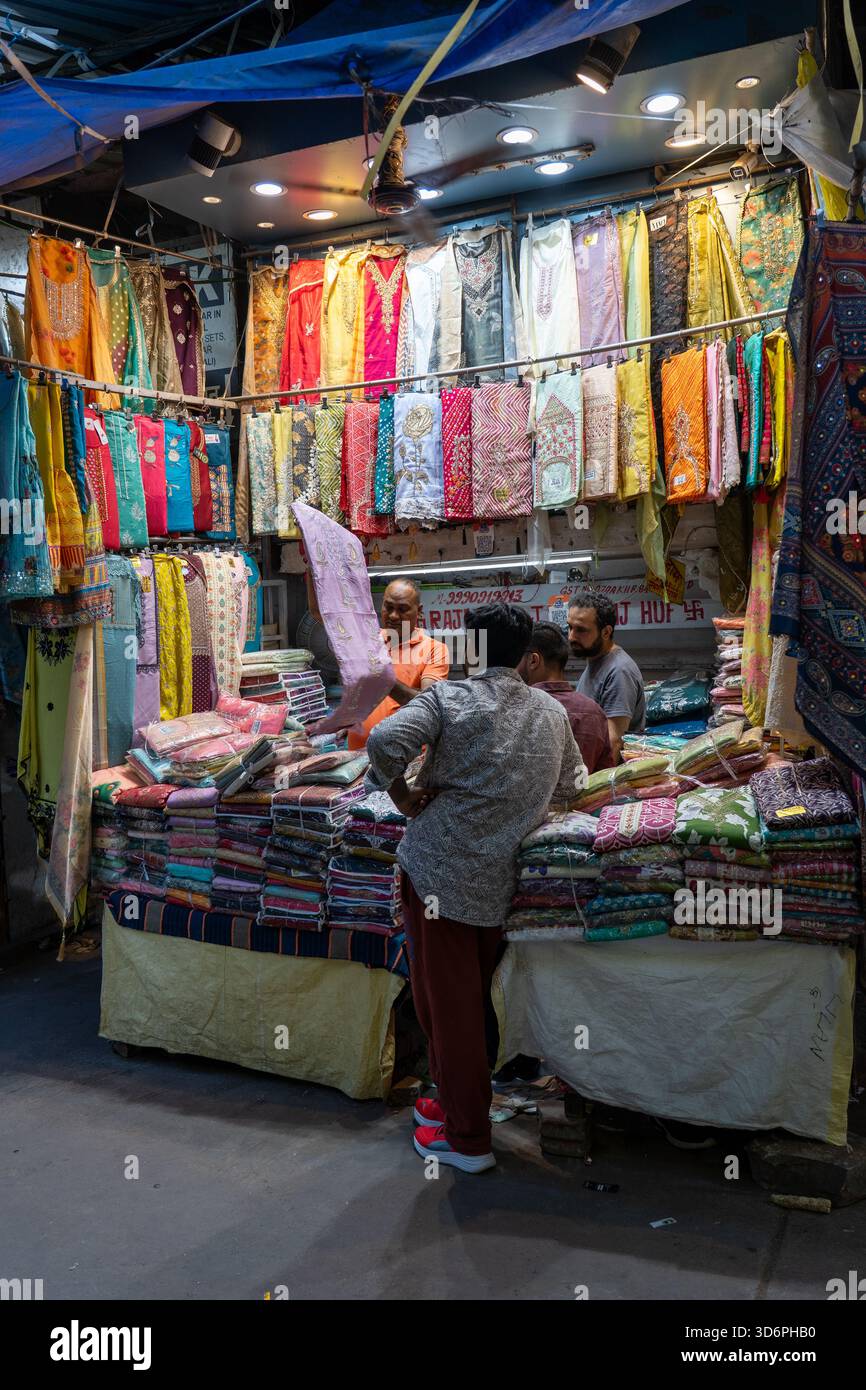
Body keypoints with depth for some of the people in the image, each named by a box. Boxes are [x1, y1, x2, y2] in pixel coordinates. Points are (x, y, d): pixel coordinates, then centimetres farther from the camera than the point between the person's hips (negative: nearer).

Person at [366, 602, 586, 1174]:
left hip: (440, 868, -5)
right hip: (499, 880, 5)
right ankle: (459, 1100, 37)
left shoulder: (450, 697, -8)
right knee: (473, 998, 21)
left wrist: (403, 797, -6)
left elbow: (385, 741, -22)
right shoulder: (553, 712, 8)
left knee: (447, 1002, 6)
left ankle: (468, 1138, 17)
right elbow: (571, 786, 19)